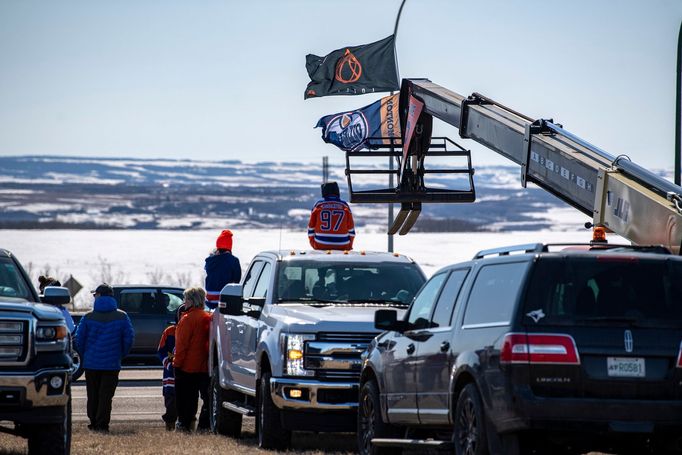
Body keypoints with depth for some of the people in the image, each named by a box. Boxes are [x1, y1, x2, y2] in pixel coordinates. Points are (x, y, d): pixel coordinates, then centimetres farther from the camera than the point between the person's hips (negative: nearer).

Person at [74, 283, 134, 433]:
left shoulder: (88, 317, -2)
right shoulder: (122, 317, -1)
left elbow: (79, 339, -1)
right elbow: (129, 338, -1)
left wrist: (84, 356, 14)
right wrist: (120, 355, 13)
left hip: (91, 363, 1)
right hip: (112, 363, 0)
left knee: (93, 395, 11)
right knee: (106, 396, 0)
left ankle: (93, 423, 16)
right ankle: (102, 425, -6)